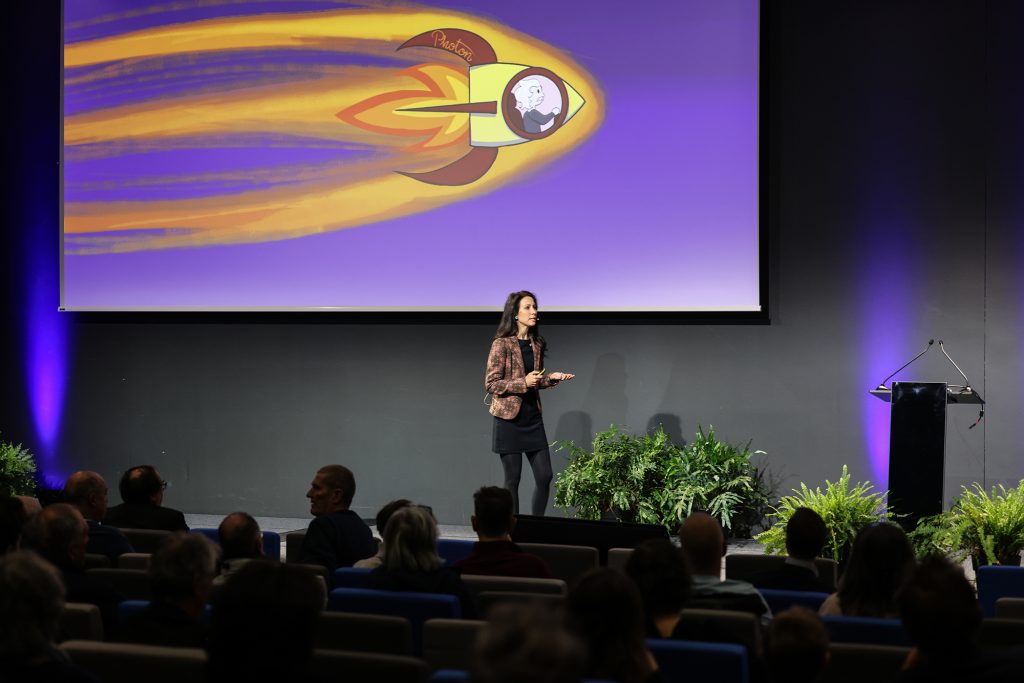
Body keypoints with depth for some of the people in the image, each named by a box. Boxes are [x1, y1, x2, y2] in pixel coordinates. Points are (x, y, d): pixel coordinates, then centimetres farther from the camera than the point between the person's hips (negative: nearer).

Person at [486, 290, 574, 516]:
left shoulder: (536, 344, 9)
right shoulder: (502, 344, -10)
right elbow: (491, 383, -11)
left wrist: (551, 378, 1)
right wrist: (523, 383, -20)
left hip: (533, 417, 6)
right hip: (509, 419, -6)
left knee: (545, 476, 2)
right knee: (512, 480, 0)